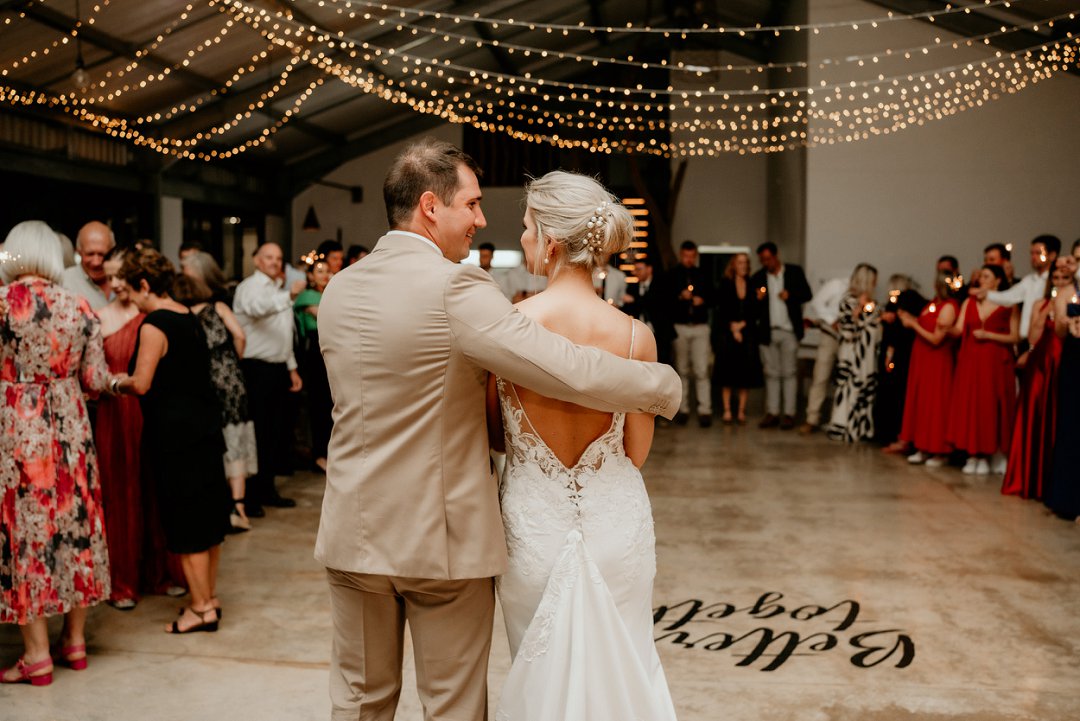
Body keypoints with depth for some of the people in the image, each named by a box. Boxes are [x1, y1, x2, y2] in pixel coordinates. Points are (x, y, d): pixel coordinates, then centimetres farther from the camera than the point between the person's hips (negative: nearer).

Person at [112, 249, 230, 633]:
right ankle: (209, 597, 26)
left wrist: (119, 383, 2)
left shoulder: (154, 325, -15)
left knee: (184, 520, 1)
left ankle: (201, 607, 8)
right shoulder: (189, 317, 10)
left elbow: (142, 383, -18)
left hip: (173, 433, -8)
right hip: (204, 424, 8)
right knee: (208, 514, 14)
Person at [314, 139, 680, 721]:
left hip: (354, 531, 6)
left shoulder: (337, 290, 4)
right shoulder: (454, 286, -18)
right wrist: (665, 386, -7)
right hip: (444, 538, -6)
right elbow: (574, 374, -22)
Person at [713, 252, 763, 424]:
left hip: (747, 333, 2)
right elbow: (722, 310, -3)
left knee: (746, 373, 1)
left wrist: (742, 325, -8)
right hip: (727, 333, -2)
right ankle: (727, 410, 3)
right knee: (727, 371, -1)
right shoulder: (725, 284, 1)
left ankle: (741, 411, 7)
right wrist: (732, 328, -8)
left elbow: (754, 311, 3)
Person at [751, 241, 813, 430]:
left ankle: (789, 414, 2)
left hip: (789, 331, -2)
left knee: (788, 373, -1)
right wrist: (757, 299, -15)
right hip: (767, 332, 2)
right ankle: (772, 413, 9)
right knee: (771, 374, 5)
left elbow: (807, 294, 2)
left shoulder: (795, 271, 2)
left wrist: (790, 295, -14)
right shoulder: (758, 277, 7)